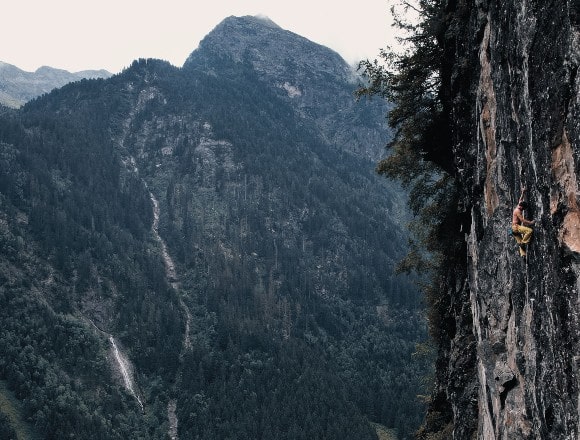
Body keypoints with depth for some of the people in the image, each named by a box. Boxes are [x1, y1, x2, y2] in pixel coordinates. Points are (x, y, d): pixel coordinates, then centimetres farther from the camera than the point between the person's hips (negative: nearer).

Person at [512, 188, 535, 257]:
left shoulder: (517, 208, 16)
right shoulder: (518, 211, -12)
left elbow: (520, 200, 31)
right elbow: (522, 220, -19)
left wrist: (522, 193, 32)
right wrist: (530, 222, -18)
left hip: (514, 228, 10)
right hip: (516, 226, -10)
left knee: (520, 242, 6)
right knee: (530, 230, -25)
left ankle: (523, 254, 3)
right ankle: (523, 242, -19)